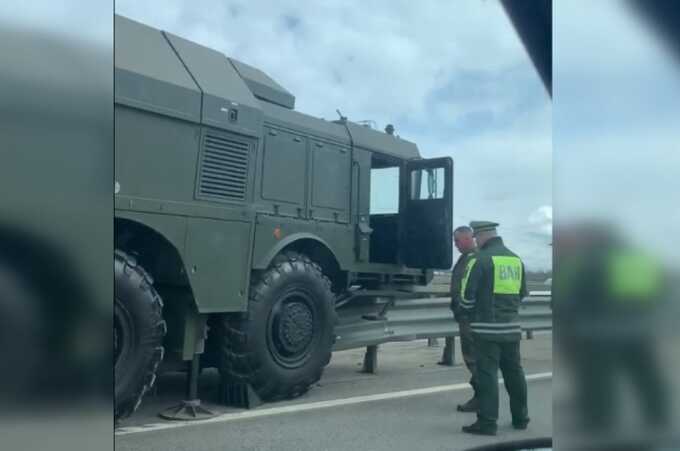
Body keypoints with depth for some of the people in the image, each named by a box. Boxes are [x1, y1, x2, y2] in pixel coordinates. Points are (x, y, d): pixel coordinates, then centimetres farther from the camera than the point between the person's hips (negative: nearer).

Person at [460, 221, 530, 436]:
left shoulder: (483, 259, -11)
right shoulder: (516, 259, 11)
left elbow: (469, 294, -11)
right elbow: (522, 293, 17)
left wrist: (466, 308, 8)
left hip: (487, 327, -7)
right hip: (511, 326, 7)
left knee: (487, 373, -2)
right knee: (514, 372, 16)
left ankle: (487, 422, 0)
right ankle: (520, 418, 28)